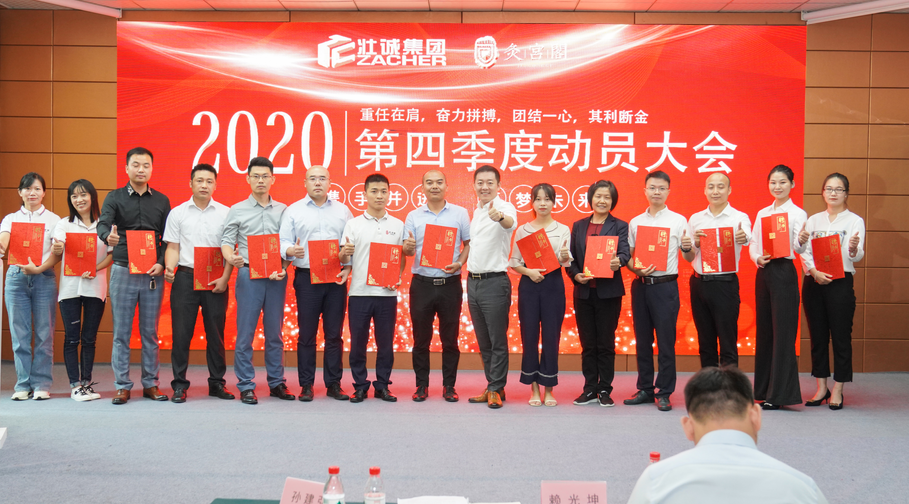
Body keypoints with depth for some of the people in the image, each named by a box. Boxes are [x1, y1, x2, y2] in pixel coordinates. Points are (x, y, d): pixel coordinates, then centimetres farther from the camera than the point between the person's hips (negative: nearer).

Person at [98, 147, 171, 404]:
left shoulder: (161, 200, 10)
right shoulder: (115, 197, 4)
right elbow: (103, 223, -13)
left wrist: (162, 264, -7)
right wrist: (108, 236, -37)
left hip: (153, 273, 1)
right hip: (123, 270, -1)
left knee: (150, 332, 6)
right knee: (121, 332, 2)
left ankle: (151, 384, 14)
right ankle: (122, 386, 9)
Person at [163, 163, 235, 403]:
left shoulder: (225, 213, 5)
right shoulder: (177, 213, 7)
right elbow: (173, 248, 6)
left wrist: (225, 278, -7)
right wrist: (169, 269, -13)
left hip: (216, 280, 0)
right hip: (185, 277, 0)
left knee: (215, 333, 6)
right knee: (181, 332, -1)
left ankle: (217, 383, 16)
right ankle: (179, 385, 7)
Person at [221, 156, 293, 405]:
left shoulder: (283, 210, 12)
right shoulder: (237, 211, 8)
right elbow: (227, 242, 2)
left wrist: (283, 268, -7)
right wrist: (231, 257, -20)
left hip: (276, 276, 2)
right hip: (249, 274, -2)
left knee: (275, 332, 7)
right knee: (245, 332, -2)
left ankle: (276, 383, 14)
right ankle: (246, 386, 3)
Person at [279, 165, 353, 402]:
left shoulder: (343, 211, 11)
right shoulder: (293, 211, 7)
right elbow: (283, 242, 2)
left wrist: (348, 268, -6)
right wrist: (291, 250, -20)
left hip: (336, 279, 1)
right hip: (306, 277, -1)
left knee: (334, 334, 4)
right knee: (306, 334, 1)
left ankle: (334, 384, 11)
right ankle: (306, 385, 9)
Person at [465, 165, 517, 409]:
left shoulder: (504, 208, -12)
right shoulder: (476, 211, 14)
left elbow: (511, 223, -36)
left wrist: (501, 218, -57)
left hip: (494, 281, -8)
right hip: (473, 281, 8)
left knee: (497, 340, -2)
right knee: (483, 341, 13)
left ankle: (496, 390, 6)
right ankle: (493, 386, 23)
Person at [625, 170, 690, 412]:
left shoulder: (678, 220, 4)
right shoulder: (635, 222, 12)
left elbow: (690, 258, 4)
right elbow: (628, 256, 13)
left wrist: (687, 247, -18)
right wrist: (636, 268, -8)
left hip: (665, 285, -3)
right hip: (640, 285, 3)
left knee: (666, 341, -3)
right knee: (642, 339, 8)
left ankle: (664, 392, 4)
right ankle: (645, 389, 17)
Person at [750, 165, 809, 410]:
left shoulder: (798, 214, -3)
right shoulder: (762, 213, 14)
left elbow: (798, 249, -14)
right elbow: (752, 244, 13)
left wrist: (801, 241, -36)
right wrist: (757, 259, -7)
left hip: (784, 272, -6)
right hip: (763, 273, 6)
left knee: (782, 330, -5)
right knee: (764, 329, 10)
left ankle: (779, 393, 0)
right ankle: (764, 389, 19)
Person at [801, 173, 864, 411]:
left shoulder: (854, 221, 3)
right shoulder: (813, 220, 13)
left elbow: (857, 255, -11)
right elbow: (804, 252, 5)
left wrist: (854, 249, -35)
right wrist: (814, 272, -13)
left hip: (840, 283, -3)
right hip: (813, 282, 3)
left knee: (841, 336, -3)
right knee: (818, 336, 7)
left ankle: (837, 391, 5)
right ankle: (821, 387, 16)